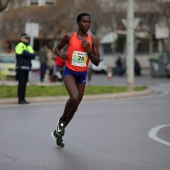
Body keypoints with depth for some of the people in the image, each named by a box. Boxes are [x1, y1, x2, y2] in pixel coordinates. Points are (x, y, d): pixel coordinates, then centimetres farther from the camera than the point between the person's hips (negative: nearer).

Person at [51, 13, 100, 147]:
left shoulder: (93, 40, -2)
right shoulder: (69, 36, -6)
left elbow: (97, 62, -1)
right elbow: (57, 48, 11)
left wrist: (88, 50, -16)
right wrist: (61, 55, -12)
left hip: (82, 75, 4)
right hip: (69, 72, -4)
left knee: (76, 105, 9)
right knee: (75, 97, -30)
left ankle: (58, 132, 28)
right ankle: (62, 119, 0)